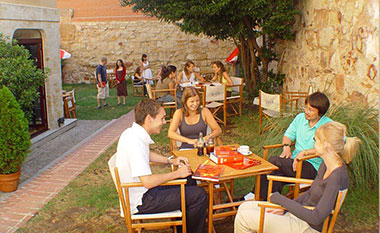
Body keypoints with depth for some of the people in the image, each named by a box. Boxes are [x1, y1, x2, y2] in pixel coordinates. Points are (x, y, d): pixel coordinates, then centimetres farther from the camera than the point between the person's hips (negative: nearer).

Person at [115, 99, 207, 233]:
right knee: (199, 196, -11)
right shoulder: (136, 142, -29)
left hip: (139, 190, 10)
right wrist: (177, 173, -18)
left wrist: (171, 161, 11)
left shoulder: (131, 133, 2)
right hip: (141, 202, -10)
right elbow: (148, 182, -31)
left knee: (189, 181, 20)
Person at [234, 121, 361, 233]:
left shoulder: (336, 178, -27)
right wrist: (284, 208, 3)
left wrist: (280, 199, -22)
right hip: (298, 213, 9)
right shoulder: (326, 165, 3)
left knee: (243, 218, -10)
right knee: (244, 207, 7)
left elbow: (316, 218, -29)